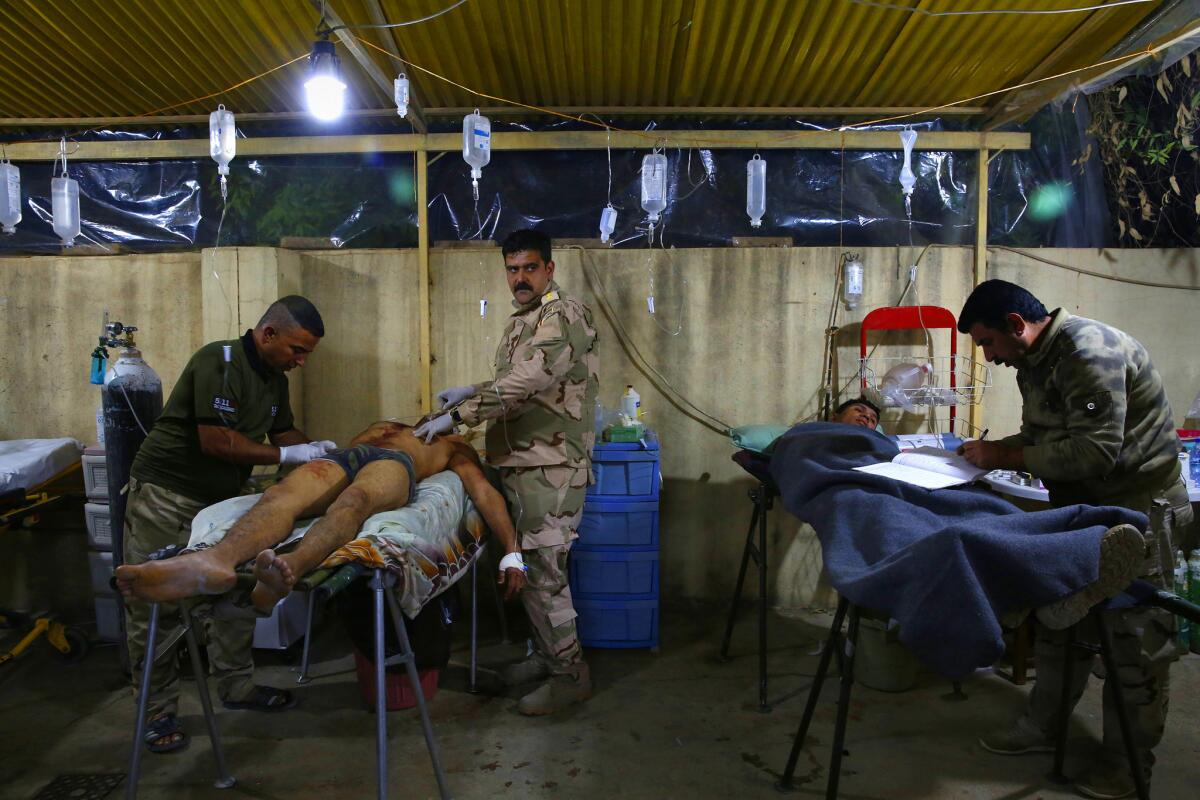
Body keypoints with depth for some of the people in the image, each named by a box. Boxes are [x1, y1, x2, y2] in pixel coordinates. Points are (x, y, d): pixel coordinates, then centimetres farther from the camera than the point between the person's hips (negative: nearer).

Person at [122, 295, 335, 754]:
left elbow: (282, 430, 16)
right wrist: (287, 456, -21)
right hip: (166, 496, -8)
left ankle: (236, 685, 22)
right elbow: (216, 441, -26)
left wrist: (314, 448, -5)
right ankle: (158, 713, 9)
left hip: (221, 497, 8)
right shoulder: (218, 362, -21)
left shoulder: (274, 378, 6)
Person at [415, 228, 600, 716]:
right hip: (520, 462, 9)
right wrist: (471, 393, 14)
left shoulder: (565, 316, -14)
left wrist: (456, 416, -19)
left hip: (552, 466, -9)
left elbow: (522, 384, -23)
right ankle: (546, 654, 30)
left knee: (542, 570, -6)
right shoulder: (522, 320, 17)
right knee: (529, 566, 15)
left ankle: (569, 675, 6)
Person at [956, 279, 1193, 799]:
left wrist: (1008, 457, -21)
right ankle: (1043, 727, 27)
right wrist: (993, 449, -3)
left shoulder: (1088, 352, -24)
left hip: (1135, 503, -9)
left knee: (1134, 635, 1)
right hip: (1081, 503, 9)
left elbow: (1095, 452, -29)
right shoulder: (1035, 361, 6)